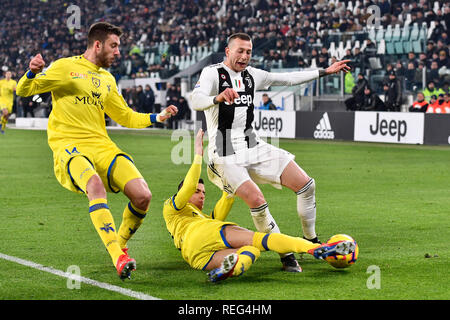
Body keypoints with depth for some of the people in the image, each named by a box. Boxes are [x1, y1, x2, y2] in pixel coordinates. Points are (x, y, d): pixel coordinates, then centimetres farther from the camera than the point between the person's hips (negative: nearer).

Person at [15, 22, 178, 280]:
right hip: (69, 146, -6)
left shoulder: (107, 80, 22)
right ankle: (118, 257, -40)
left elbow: (126, 117, 30)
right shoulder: (66, 67, 4)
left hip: (102, 146, 6)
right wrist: (33, 73, -22)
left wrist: (158, 117, 16)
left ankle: (120, 244, 13)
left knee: (143, 196, -14)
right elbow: (24, 91, 1)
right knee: (95, 186, -37)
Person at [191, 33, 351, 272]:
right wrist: (218, 98, -47)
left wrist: (325, 72, 21)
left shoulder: (252, 75, 11)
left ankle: (311, 241, 19)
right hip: (226, 155, -7)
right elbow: (196, 101, -26)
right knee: (257, 201, -25)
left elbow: (288, 79, 21)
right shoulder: (212, 73, -8)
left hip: (253, 147, 7)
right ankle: (286, 255, -9)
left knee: (305, 184, -1)